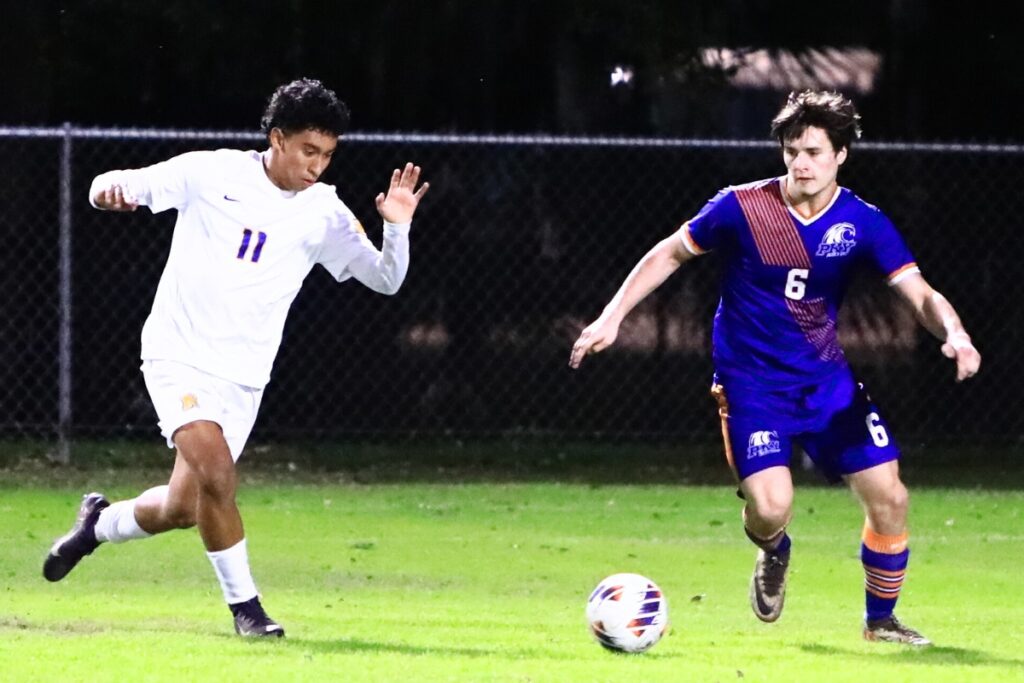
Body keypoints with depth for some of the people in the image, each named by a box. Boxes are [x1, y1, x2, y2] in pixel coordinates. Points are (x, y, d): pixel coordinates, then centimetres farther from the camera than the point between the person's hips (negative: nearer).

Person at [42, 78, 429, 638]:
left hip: (243, 376, 4)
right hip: (179, 354, -4)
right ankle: (244, 604, -10)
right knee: (216, 471, -25)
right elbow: (121, 187, -1)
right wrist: (108, 189, -25)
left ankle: (99, 523, 37)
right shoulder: (211, 174, -6)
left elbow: (384, 279, 4)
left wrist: (397, 226, -15)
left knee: (181, 508, 5)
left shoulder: (323, 214, 1)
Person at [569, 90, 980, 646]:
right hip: (751, 384, -3)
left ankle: (880, 620, 17)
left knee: (888, 495, -7)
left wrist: (955, 334, -32)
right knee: (770, 507, -21)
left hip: (826, 380, 3)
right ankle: (773, 554, 19)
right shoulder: (741, 207, -12)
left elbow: (921, 296, -11)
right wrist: (611, 318, -3)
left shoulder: (862, 223, -7)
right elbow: (671, 253, 1)